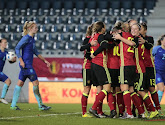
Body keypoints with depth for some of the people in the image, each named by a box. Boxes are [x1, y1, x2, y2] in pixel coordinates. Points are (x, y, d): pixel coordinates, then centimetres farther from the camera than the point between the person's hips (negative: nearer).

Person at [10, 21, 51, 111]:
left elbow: (35, 52, 25)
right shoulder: (26, 38, -12)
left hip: (28, 65, 10)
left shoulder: (32, 39, 16)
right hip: (26, 65, -10)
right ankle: (41, 106, -3)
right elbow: (17, 49, -14)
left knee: (20, 83, 9)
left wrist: (44, 60, 22)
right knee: (35, 83, -7)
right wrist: (21, 61, -20)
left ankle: (13, 105, 12)